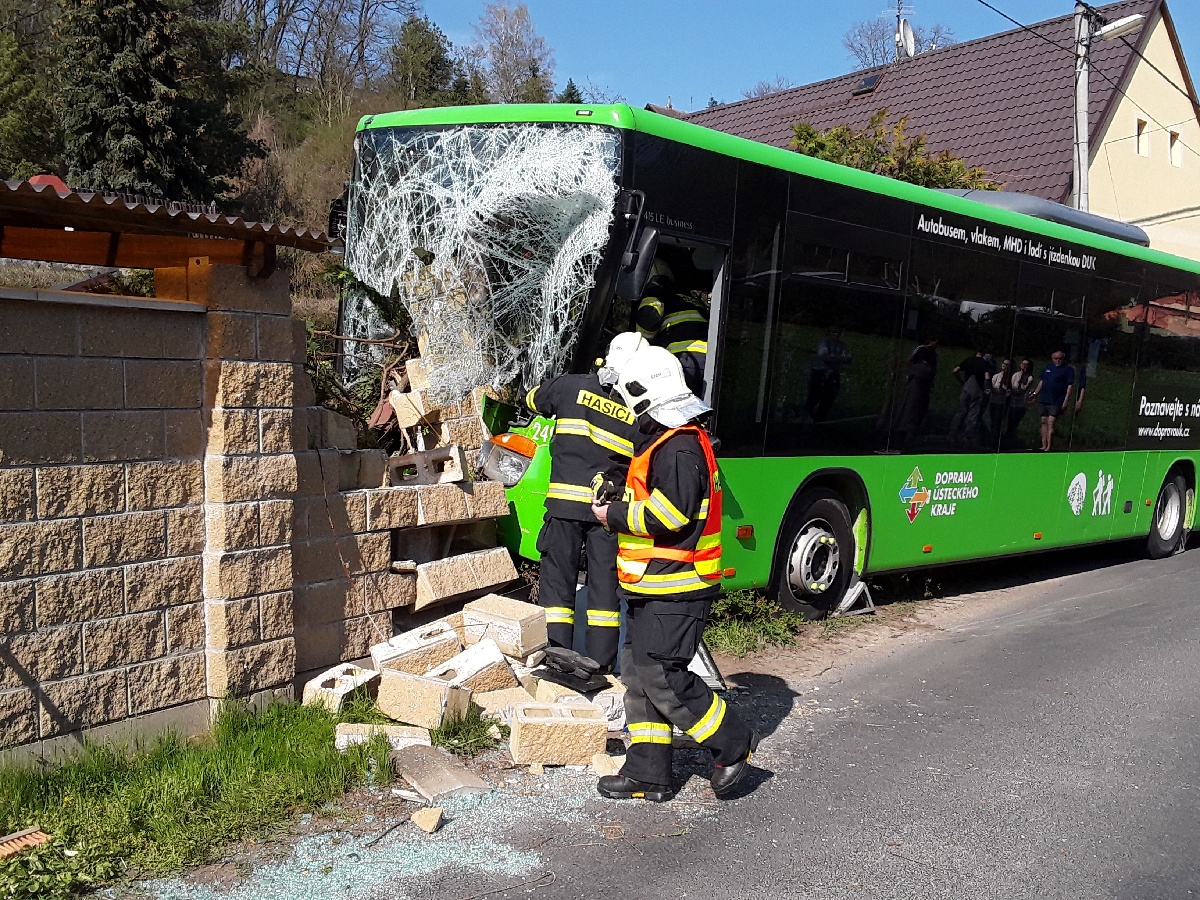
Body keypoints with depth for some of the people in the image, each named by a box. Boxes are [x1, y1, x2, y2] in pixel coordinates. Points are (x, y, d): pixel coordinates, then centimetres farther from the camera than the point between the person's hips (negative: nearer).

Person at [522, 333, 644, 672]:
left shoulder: (572, 386, -1)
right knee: (604, 584, 9)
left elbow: (533, 399, 18)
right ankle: (601, 665, 12)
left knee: (557, 580, 5)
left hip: (564, 502, -1)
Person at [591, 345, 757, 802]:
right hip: (655, 586, 11)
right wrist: (621, 500, 13)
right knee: (638, 674, 11)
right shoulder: (665, 441, 17)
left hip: (674, 589, -11)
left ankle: (734, 744, 7)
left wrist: (614, 515, -13)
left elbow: (669, 515, -24)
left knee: (661, 677, -9)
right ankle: (647, 774, 18)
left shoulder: (678, 448, -17)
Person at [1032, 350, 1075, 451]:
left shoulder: (1068, 370, -2)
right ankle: (1044, 446, 10)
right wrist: (1035, 394, 14)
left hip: (1056, 401, -6)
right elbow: (1041, 382, 20)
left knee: (1050, 422, -12)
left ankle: (1049, 447, -12)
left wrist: (1066, 401, -13)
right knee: (1044, 422, 6)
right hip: (1043, 400, 6)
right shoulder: (1047, 368, 14)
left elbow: (1070, 386, -6)